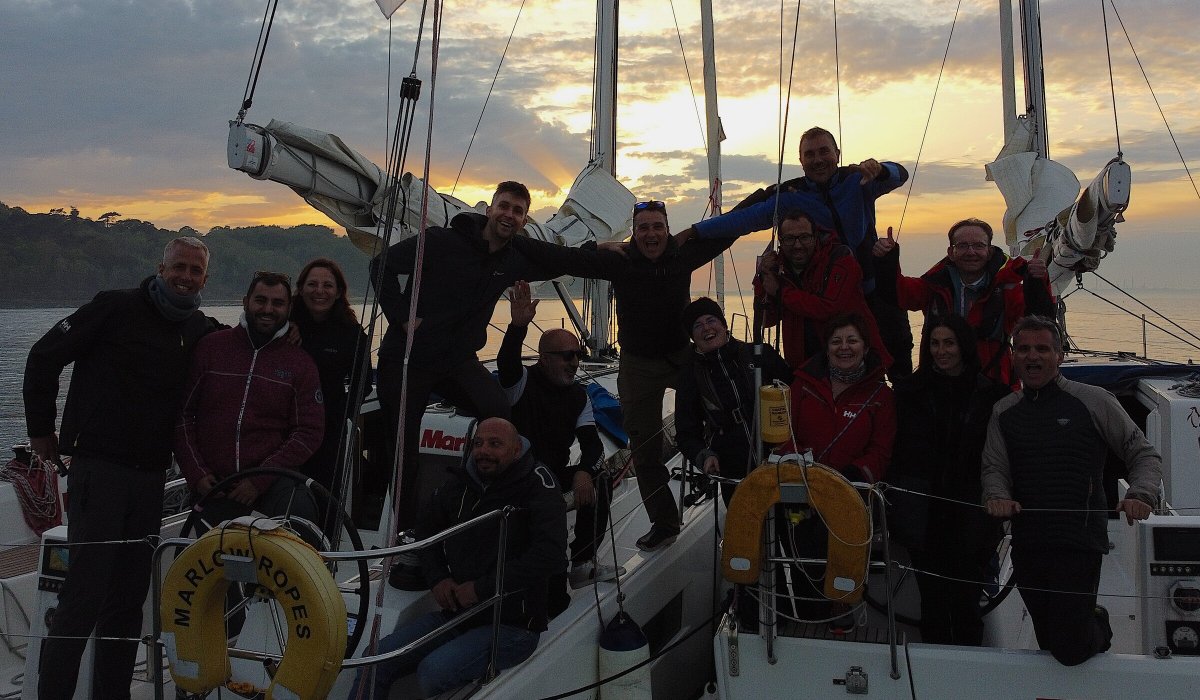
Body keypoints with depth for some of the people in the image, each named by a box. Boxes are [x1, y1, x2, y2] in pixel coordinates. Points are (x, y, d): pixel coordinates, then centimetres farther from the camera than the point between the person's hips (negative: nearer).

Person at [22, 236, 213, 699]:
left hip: (151, 476, 6)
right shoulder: (117, 307, -5)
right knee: (85, 594, -7)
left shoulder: (200, 330, 11)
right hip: (98, 467, -5)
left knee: (130, 596, 12)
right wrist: (41, 429, 1)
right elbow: (44, 357, -1)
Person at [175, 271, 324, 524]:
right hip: (211, 486, 1)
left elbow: (309, 432, 1)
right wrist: (196, 473, -4)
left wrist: (260, 479, -10)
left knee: (299, 508, -29)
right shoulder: (210, 346, 8)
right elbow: (182, 413, 8)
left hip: (273, 482, -1)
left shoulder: (300, 363, 7)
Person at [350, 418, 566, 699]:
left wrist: (482, 587, -20)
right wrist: (437, 578, 4)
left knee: (433, 670, -27)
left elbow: (551, 555, -23)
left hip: (512, 625, -6)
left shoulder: (536, 484, -10)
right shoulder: (459, 483, 6)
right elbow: (426, 529, 23)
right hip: (455, 613, 6)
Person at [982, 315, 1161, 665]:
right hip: (1026, 545, 4)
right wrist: (997, 496, -13)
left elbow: (1145, 455, 3)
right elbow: (994, 468, 10)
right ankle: (1092, 621, 47)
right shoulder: (1004, 412, 11)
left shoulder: (1093, 401, -1)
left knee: (1070, 649, -8)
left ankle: (1099, 626, 26)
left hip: (1079, 542, -4)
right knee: (1049, 642, 15)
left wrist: (1141, 495, -17)